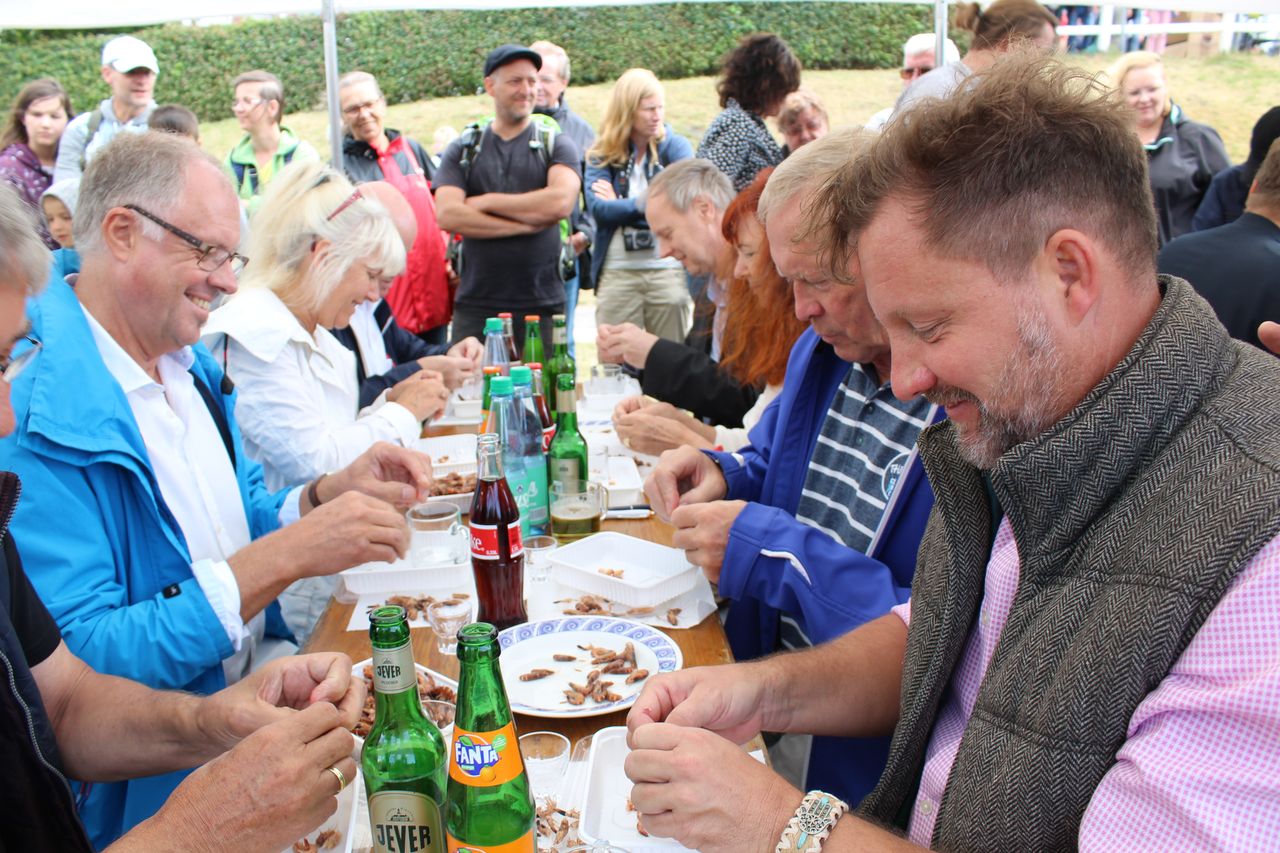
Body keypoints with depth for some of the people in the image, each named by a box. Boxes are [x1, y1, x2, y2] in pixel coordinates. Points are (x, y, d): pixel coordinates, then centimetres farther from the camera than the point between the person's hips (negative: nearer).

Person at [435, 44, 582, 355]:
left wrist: (487, 202, -5)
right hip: (476, 304, 1)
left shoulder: (556, 145, 7)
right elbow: (447, 215, -6)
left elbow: (561, 202, -12)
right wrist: (526, 223, -9)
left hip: (543, 305, -1)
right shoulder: (463, 149, 10)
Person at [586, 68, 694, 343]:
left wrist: (620, 204, -7)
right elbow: (597, 208, -10)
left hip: (669, 269, 0)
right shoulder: (602, 156, 6)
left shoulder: (676, 147, 6)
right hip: (617, 272, 0)